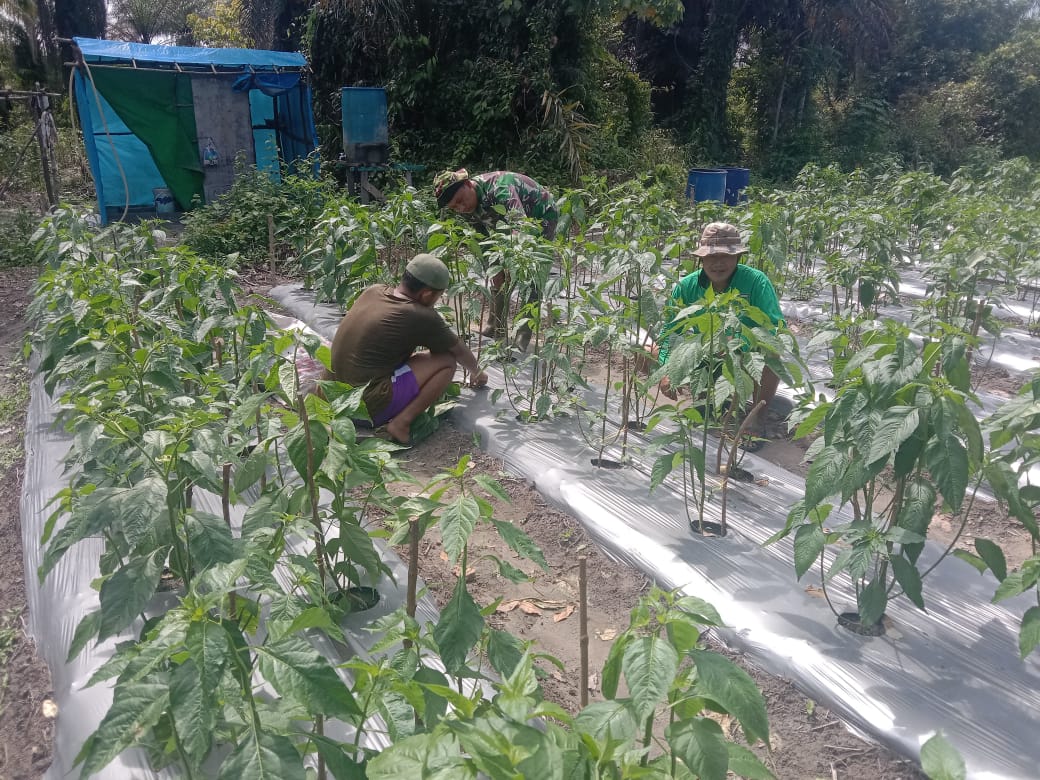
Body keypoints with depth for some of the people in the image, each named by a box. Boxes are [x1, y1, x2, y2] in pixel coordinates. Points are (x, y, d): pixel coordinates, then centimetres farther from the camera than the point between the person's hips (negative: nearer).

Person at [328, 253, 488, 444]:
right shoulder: (422, 317, -12)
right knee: (447, 361, -3)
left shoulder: (373, 291, 6)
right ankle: (401, 423, -9)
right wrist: (477, 373, 28)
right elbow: (459, 351, 6)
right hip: (368, 405, -8)